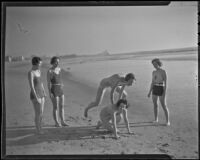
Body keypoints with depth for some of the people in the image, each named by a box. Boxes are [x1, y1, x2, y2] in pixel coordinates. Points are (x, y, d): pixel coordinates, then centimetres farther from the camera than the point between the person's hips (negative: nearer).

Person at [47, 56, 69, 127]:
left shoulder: (59, 69, 7)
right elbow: (48, 82, -13)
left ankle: (63, 122, 19)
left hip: (60, 90, 7)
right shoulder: (49, 71, -14)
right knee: (55, 107, 0)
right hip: (54, 90, -7)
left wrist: (62, 89, 16)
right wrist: (50, 93, -16)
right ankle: (57, 123, 14)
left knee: (62, 106, 9)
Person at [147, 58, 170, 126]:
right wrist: (150, 92, 11)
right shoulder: (154, 72, 9)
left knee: (164, 106, -6)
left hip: (161, 89, -6)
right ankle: (156, 119, 22)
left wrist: (164, 93, -19)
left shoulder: (163, 71, -10)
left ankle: (167, 121, 2)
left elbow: (165, 83, -13)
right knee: (155, 105, 10)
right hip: (154, 89, 6)